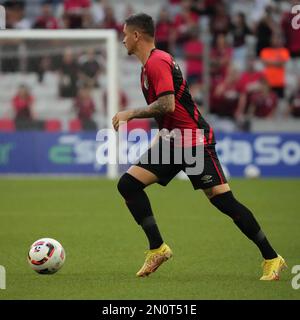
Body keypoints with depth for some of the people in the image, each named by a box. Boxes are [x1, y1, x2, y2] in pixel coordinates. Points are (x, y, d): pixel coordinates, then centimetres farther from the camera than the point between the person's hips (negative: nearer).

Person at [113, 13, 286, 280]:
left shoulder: (157, 62, -14)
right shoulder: (150, 63, 17)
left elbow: (167, 105, -25)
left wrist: (130, 114, -16)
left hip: (195, 141, -10)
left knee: (224, 200, -11)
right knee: (128, 185, -2)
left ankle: (272, 259, -3)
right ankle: (158, 248, 0)